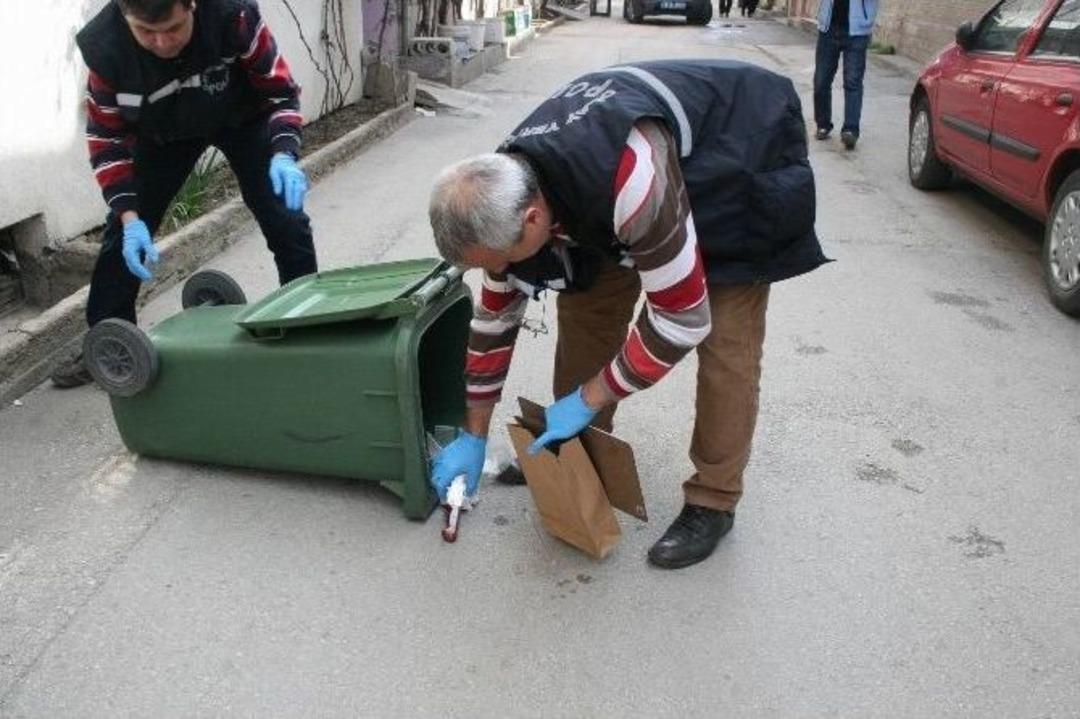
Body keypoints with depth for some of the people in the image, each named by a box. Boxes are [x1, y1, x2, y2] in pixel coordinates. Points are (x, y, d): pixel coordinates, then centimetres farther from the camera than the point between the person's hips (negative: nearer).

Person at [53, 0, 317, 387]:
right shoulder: (105, 46, -31)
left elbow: (279, 88, -24)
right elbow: (107, 138, -19)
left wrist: (284, 154, -41)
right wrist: (129, 216, -30)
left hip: (242, 117, -1)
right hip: (163, 130, 2)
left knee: (285, 218, -11)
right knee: (124, 230, 0)